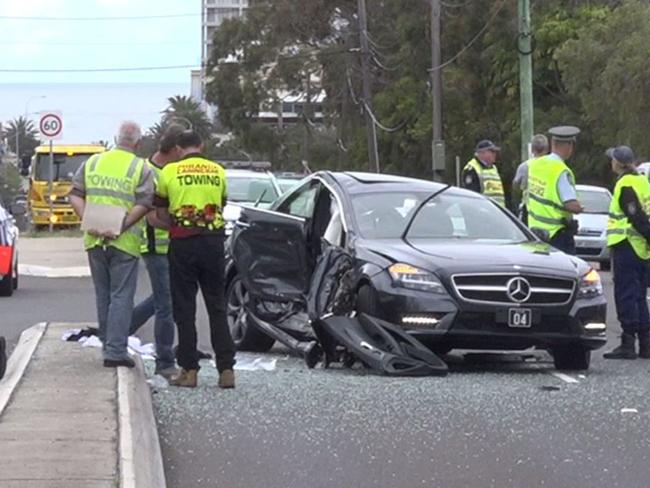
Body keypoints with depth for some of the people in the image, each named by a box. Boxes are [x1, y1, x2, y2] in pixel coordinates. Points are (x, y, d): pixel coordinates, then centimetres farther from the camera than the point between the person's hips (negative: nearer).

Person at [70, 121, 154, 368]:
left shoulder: (93, 162, 8)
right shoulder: (141, 168, -4)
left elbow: (75, 195, 3)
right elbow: (143, 204, -15)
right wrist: (120, 227, -17)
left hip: (94, 239, 4)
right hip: (124, 242, -4)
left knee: (102, 294, 16)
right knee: (121, 296, -1)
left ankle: (108, 345, 24)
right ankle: (115, 350, -6)